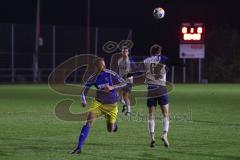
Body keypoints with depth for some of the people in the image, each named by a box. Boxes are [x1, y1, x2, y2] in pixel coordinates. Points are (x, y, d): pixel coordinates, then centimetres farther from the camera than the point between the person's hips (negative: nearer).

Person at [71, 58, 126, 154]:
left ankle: (113, 123, 48)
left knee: (110, 130, 7)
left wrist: (112, 87, -32)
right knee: (89, 122, -21)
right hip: (98, 102, 1)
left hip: (111, 105, -1)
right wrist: (83, 100, -24)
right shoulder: (93, 78, -10)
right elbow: (84, 91, -3)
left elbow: (124, 84, -16)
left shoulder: (110, 74, -16)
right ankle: (79, 147, -20)